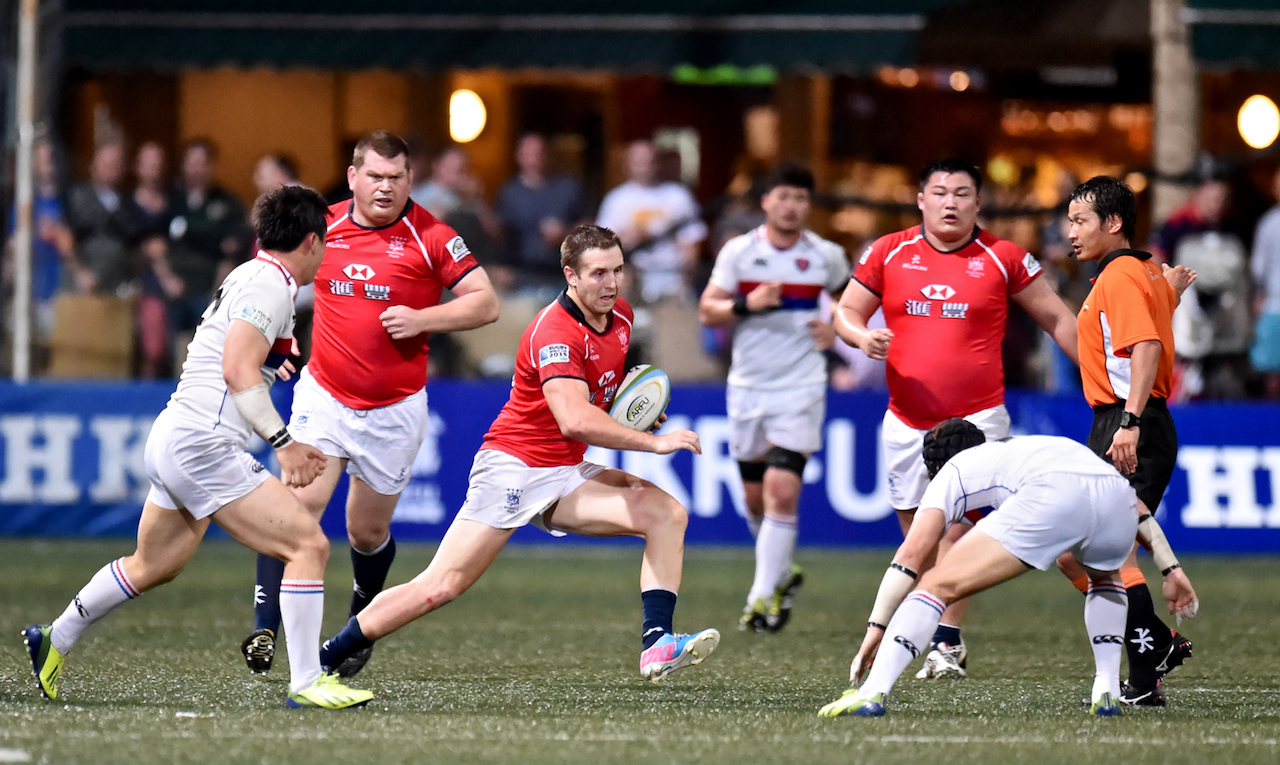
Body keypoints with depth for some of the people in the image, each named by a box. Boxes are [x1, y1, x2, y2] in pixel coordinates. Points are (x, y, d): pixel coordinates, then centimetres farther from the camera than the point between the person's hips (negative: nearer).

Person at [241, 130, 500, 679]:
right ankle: (264, 630, -17)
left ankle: (360, 628, 36)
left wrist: (421, 319, -20)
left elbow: (485, 303, -7)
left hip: (395, 410, -1)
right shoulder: (323, 226, 0)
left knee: (368, 534, 10)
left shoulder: (429, 237, -8)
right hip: (324, 396, 1)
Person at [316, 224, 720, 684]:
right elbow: (575, 420, -35)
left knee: (668, 514, -12)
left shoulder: (621, 316, 6)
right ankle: (322, 658, -1)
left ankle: (657, 646, -19)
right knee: (442, 586, -12)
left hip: (566, 475, 8)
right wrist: (653, 443, -30)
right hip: (512, 466, -8)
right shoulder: (555, 331, -21)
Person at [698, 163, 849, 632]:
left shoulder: (826, 256, -1)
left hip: (801, 388, -2)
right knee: (755, 497, 11)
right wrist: (747, 304, -20)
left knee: (782, 491, -15)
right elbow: (707, 311, -2)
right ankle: (782, 573, 36)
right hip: (747, 387, 2)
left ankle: (763, 596, -11)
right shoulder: (739, 251, -2)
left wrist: (837, 329, 0)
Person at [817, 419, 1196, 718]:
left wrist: (876, 628, 15)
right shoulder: (1029, 446, 46)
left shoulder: (951, 474, 30)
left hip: (1050, 498, -5)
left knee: (937, 585, 2)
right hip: (1118, 494, 5)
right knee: (1103, 578, 39)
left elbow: (911, 553, 16)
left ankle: (872, 693, -13)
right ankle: (1107, 691, 23)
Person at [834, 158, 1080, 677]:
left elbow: (1056, 319, 8)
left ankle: (947, 642, -14)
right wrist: (863, 337, -11)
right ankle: (945, 636, 20)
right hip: (906, 420, 3)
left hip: (976, 416, -3)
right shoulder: (888, 253, 4)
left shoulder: (1003, 260, 0)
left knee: (956, 522, -15)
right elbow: (846, 311, 12)